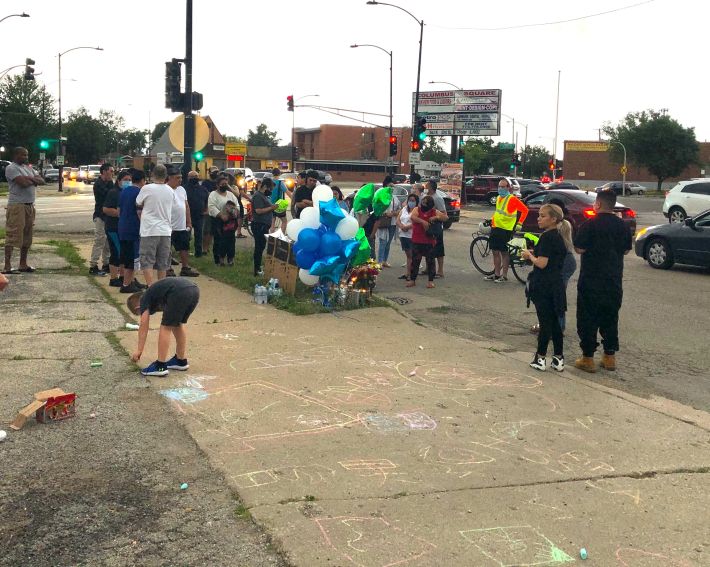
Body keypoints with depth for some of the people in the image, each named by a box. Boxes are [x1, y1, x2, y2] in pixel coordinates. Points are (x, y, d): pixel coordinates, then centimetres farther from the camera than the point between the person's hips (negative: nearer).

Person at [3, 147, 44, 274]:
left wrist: (30, 179, -10)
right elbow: (23, 183, -21)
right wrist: (34, 180, -1)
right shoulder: (11, 168, -8)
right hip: (16, 206, -8)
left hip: (30, 206, 8)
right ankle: (7, 266, -8)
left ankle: (23, 264, 20)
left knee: (27, 236, 11)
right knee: (12, 236, -8)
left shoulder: (28, 167, 17)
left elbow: (42, 181, 8)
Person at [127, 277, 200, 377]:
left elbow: (143, 327, 12)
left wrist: (139, 350, 16)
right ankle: (181, 360, 35)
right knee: (178, 325, 26)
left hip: (180, 293, -8)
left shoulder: (144, 300, 18)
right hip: (194, 290, 8)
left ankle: (160, 366, 9)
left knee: (165, 328, 6)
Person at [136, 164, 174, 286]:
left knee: (147, 262, -2)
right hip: (166, 230, 5)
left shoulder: (147, 189, -9)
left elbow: (138, 204, 3)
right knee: (162, 263, 12)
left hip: (149, 231, -4)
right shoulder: (170, 191, 6)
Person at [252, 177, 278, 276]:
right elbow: (259, 211, -23)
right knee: (259, 247, -9)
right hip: (259, 226, -10)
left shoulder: (264, 195, 17)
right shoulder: (258, 196, -15)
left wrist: (273, 207, 12)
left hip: (263, 226, 10)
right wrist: (271, 208, -19)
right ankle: (257, 270, -8)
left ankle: (259, 267, 23)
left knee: (261, 246, 15)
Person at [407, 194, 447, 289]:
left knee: (430, 261, 4)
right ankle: (412, 280, 14)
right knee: (415, 260, 5)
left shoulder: (434, 212, 4)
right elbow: (413, 217, -20)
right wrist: (423, 221, -32)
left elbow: (445, 217, 1)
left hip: (429, 241, 0)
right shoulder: (417, 210, 0)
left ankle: (431, 281, 12)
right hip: (417, 241, 0)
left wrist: (436, 217, -16)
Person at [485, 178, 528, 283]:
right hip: (495, 228, 8)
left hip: (506, 229, -7)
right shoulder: (498, 198, 13)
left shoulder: (512, 199, -11)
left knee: (504, 252, -1)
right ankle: (496, 274, 19)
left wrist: (519, 223, -11)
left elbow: (525, 210, -9)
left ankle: (504, 276, 6)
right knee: (495, 252, 10)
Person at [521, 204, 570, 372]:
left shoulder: (547, 237, -16)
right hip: (556, 284, 8)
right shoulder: (558, 237, 12)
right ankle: (559, 359, 16)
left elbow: (542, 263, -21)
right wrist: (533, 254, 9)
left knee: (545, 322, -1)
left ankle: (540, 358, 7)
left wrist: (529, 255, -4)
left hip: (544, 286, -8)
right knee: (554, 322, 12)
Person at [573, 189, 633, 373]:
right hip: (614, 281, 5)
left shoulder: (590, 224, -14)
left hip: (591, 281, -5)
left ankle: (588, 359, 3)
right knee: (610, 320, 14)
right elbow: (626, 250, 12)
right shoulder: (622, 226, 3)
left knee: (587, 320, 2)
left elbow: (579, 249, -14)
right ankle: (610, 357, 19)